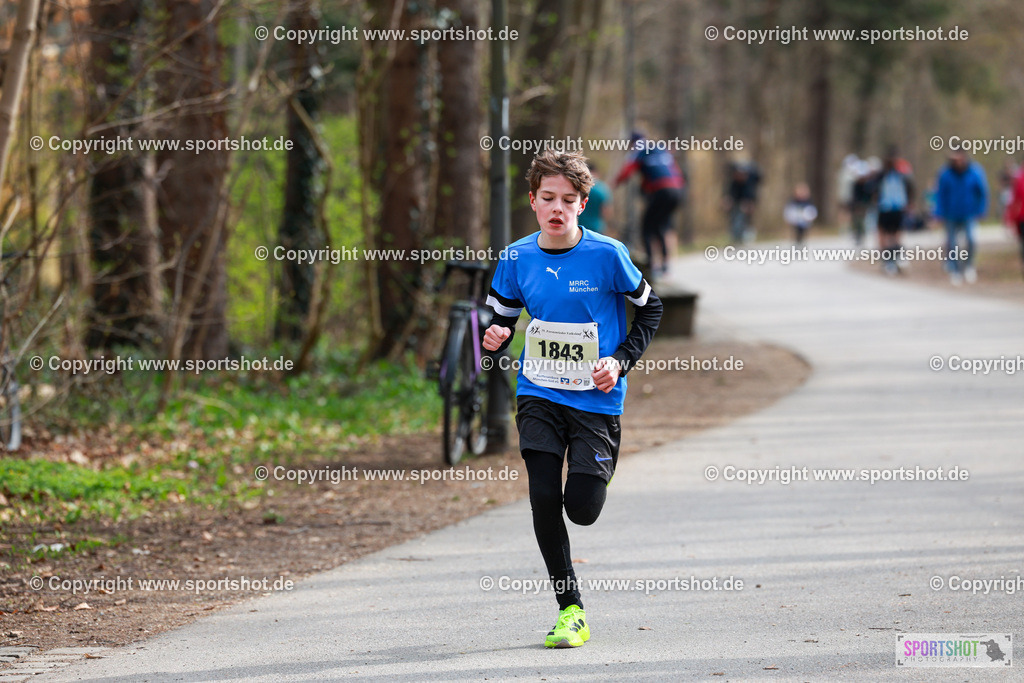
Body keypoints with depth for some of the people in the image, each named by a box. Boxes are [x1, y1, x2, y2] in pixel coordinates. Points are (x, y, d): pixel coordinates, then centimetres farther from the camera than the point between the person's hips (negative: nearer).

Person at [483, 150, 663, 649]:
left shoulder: (607, 255, -11)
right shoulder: (517, 259, -1)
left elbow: (649, 307, 2)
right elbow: (503, 318, 11)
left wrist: (620, 360, -8)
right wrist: (496, 337, -13)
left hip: (596, 398, -2)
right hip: (539, 394, 2)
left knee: (582, 509, -8)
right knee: (544, 499, -9)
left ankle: (597, 470, 32)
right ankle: (570, 611, 4)